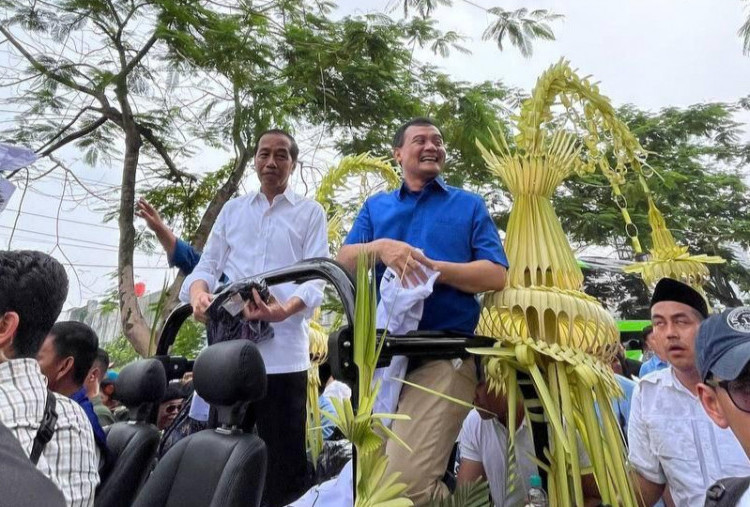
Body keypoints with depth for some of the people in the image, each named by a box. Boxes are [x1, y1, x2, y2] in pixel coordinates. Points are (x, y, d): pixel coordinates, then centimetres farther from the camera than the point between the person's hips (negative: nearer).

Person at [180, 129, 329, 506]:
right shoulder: (232, 209, 18)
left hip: (283, 348, -3)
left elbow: (317, 277, -4)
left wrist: (285, 309, -24)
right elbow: (207, 265, 14)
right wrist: (198, 292, -10)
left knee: (284, 454, 4)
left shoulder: (310, 213, 7)